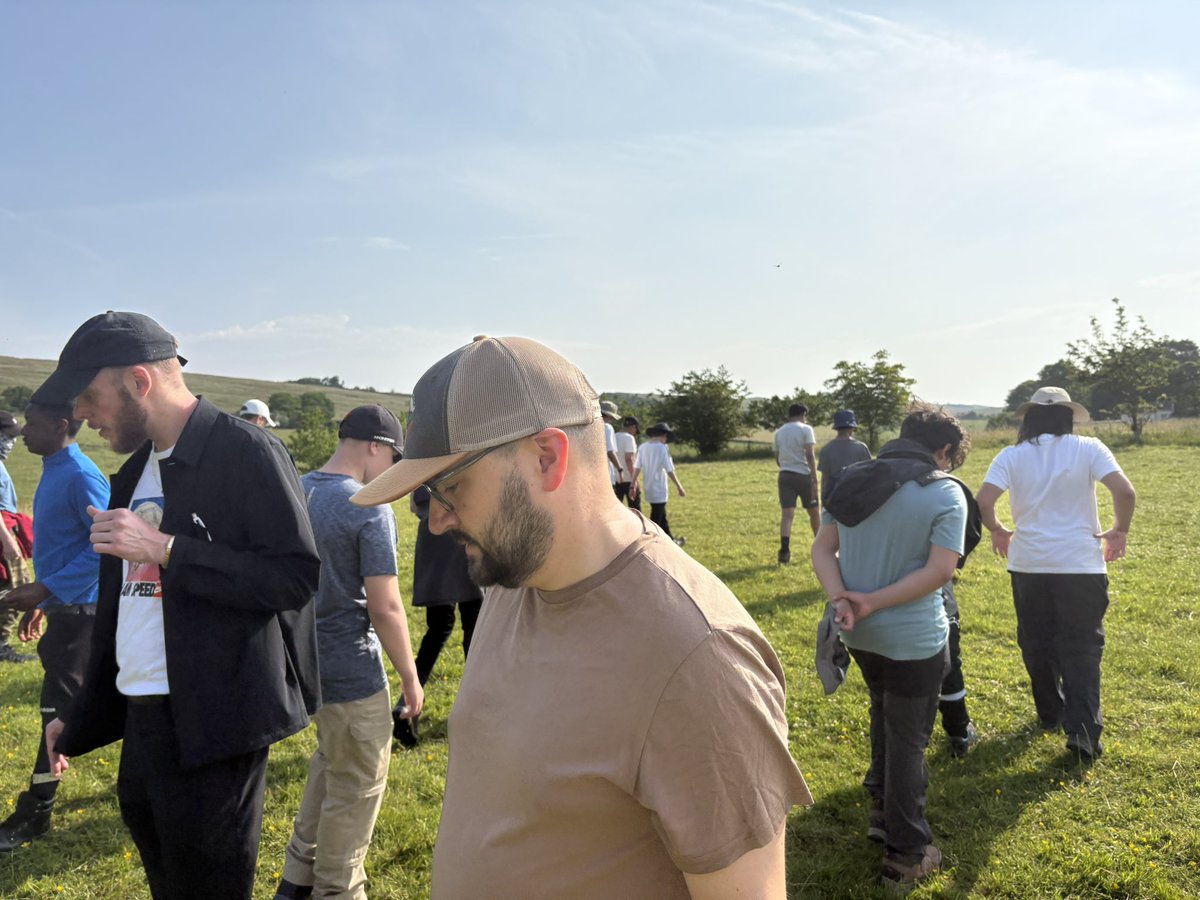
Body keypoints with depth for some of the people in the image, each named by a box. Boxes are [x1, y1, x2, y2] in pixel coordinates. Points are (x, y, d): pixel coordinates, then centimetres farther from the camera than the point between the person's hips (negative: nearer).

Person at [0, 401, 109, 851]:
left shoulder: (81, 476, -18)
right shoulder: (53, 472, 12)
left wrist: (44, 590, -24)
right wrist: (41, 602, 20)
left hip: (80, 609, -10)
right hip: (65, 607, 10)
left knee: (59, 706, -1)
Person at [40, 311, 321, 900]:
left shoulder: (247, 453, -13)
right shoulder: (135, 473, 13)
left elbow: (296, 575, -21)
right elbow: (123, 609, 19)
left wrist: (165, 550, -22)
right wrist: (80, 718, 21)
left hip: (213, 729, -8)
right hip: (140, 724, 8)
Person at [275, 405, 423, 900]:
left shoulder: (296, 491, 2)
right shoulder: (370, 509, -21)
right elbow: (385, 608, -20)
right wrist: (410, 677, -9)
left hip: (305, 660, 8)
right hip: (352, 670, -8)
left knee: (330, 762, 28)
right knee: (357, 787, 11)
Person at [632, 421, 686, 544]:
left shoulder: (643, 447, 2)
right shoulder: (662, 448, -14)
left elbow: (636, 468, 2)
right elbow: (670, 470, -14)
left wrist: (634, 484, 9)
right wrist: (679, 487, -8)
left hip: (649, 489, 7)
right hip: (659, 490, -7)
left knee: (662, 517, 21)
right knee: (656, 520, -2)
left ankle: (671, 540, 35)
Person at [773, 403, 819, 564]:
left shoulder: (779, 432, 11)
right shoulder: (805, 429, -4)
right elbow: (810, 455, -12)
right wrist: (815, 479, -12)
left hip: (784, 475, 3)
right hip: (803, 474, -3)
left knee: (787, 513, -5)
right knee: (814, 511, 14)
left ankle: (784, 551, -19)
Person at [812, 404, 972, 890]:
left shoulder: (854, 481, 4)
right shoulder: (945, 493, -12)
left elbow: (821, 548, -1)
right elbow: (939, 571, -21)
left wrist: (840, 599, -14)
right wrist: (873, 602, -18)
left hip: (859, 632, 6)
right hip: (912, 637, -5)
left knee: (884, 714, 28)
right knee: (907, 739, 8)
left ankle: (881, 808, 44)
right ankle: (906, 854, 22)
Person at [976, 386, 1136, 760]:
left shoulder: (1012, 456, -2)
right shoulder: (1088, 449, -4)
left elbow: (983, 501, -14)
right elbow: (1125, 491, -15)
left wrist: (998, 531, 5)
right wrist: (1119, 531, 2)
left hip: (1029, 564, 1)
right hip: (1081, 564, -1)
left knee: (1037, 645, 17)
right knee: (1082, 648, 7)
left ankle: (1050, 715, 30)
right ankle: (1082, 729, -2)